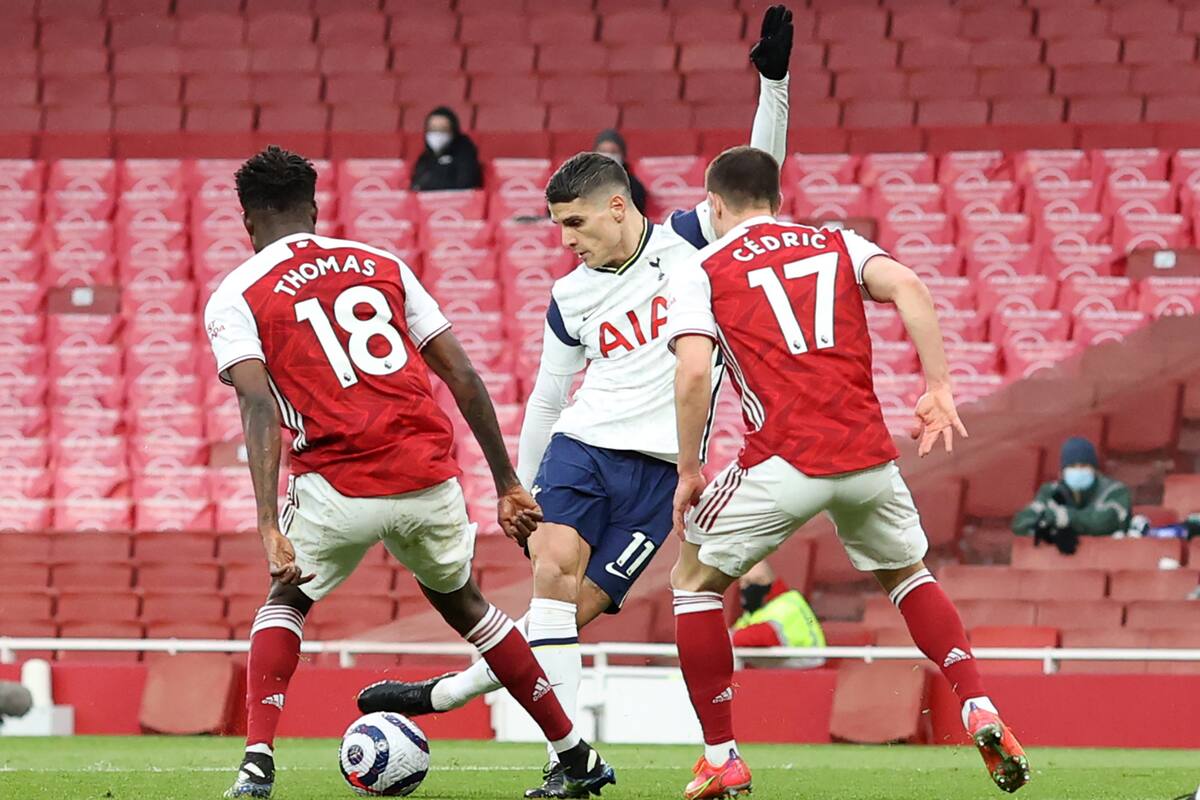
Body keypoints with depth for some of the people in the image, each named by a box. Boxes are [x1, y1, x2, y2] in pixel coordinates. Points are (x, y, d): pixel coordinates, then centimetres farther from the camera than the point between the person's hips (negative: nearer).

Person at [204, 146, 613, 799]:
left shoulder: (235, 297, 5)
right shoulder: (382, 265, 17)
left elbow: (259, 409, -11)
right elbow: (463, 377, 13)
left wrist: (270, 529, -18)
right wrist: (508, 484, 18)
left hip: (337, 487, -3)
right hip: (430, 477, 3)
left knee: (284, 601, 22)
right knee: (461, 600, 27)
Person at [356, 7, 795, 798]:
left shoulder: (688, 241, 4)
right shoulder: (570, 298, 12)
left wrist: (774, 82, -15)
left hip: (658, 466, -2)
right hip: (579, 445, 2)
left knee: (573, 610, -8)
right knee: (550, 570, -21)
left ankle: (449, 691, 8)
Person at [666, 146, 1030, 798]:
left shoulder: (699, 273, 7)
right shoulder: (838, 246, 17)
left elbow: (693, 376, -7)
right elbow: (907, 286, -2)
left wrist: (688, 470, 3)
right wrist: (938, 389, -2)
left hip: (783, 462, -3)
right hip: (868, 454, 4)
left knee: (694, 579, 18)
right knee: (906, 574, 29)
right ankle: (980, 712, 10)